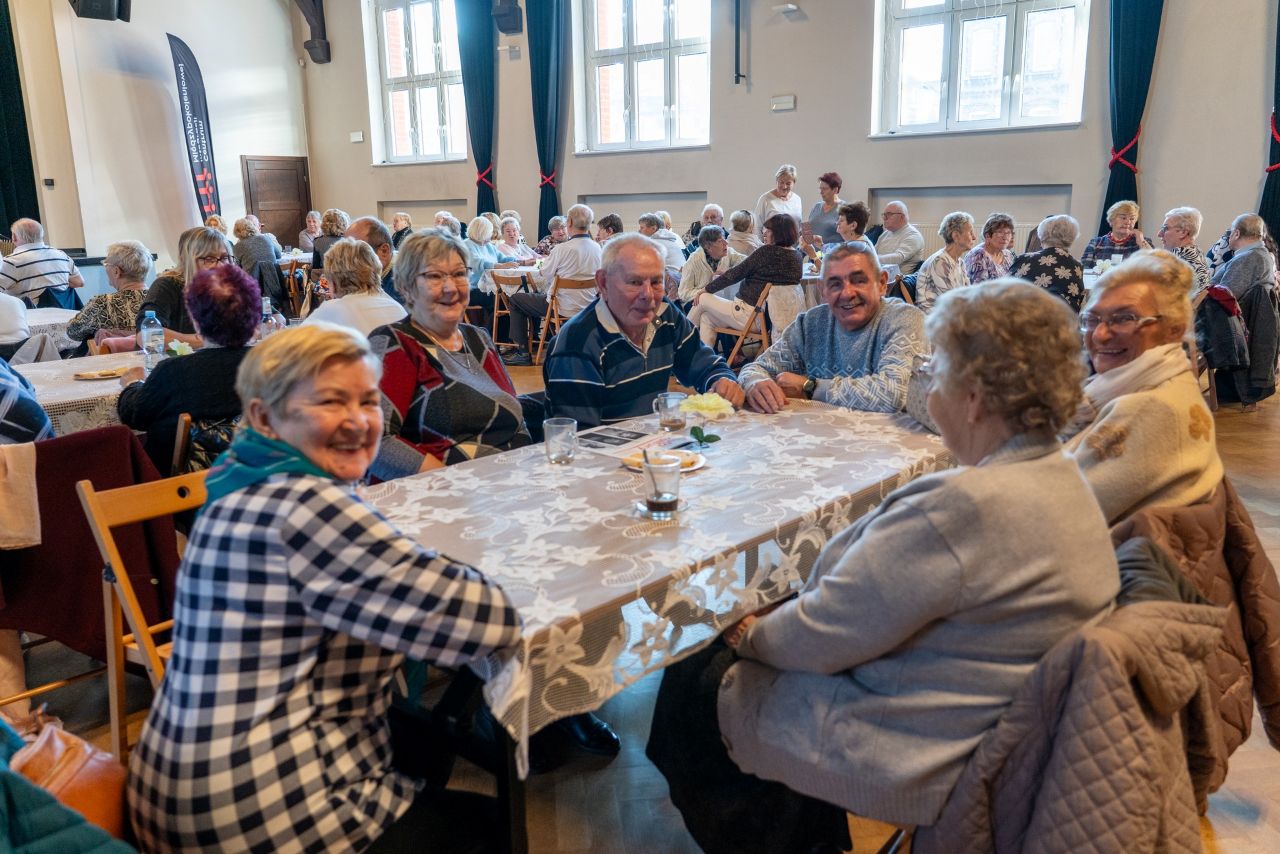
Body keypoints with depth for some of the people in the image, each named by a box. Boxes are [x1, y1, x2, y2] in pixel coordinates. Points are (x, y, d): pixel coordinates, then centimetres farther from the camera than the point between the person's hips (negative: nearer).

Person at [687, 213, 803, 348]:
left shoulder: (767, 252, -18)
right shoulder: (797, 256, 6)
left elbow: (736, 274, -11)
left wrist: (705, 290, 0)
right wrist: (726, 273, 19)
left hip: (751, 316, -8)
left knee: (703, 299, 8)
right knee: (707, 318, 17)